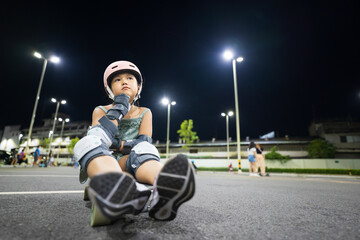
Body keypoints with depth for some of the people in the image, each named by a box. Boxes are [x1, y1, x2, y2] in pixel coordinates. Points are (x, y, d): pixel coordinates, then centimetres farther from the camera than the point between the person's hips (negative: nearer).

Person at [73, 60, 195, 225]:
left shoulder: (144, 113, 14)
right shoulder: (100, 111, 13)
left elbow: (144, 143, -1)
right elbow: (100, 137, -7)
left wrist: (116, 144, -9)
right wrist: (118, 110, -5)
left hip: (128, 163, 0)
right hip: (102, 161, 0)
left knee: (143, 149, -31)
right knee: (88, 142, -30)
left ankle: (163, 186, -65)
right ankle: (116, 188, -62)